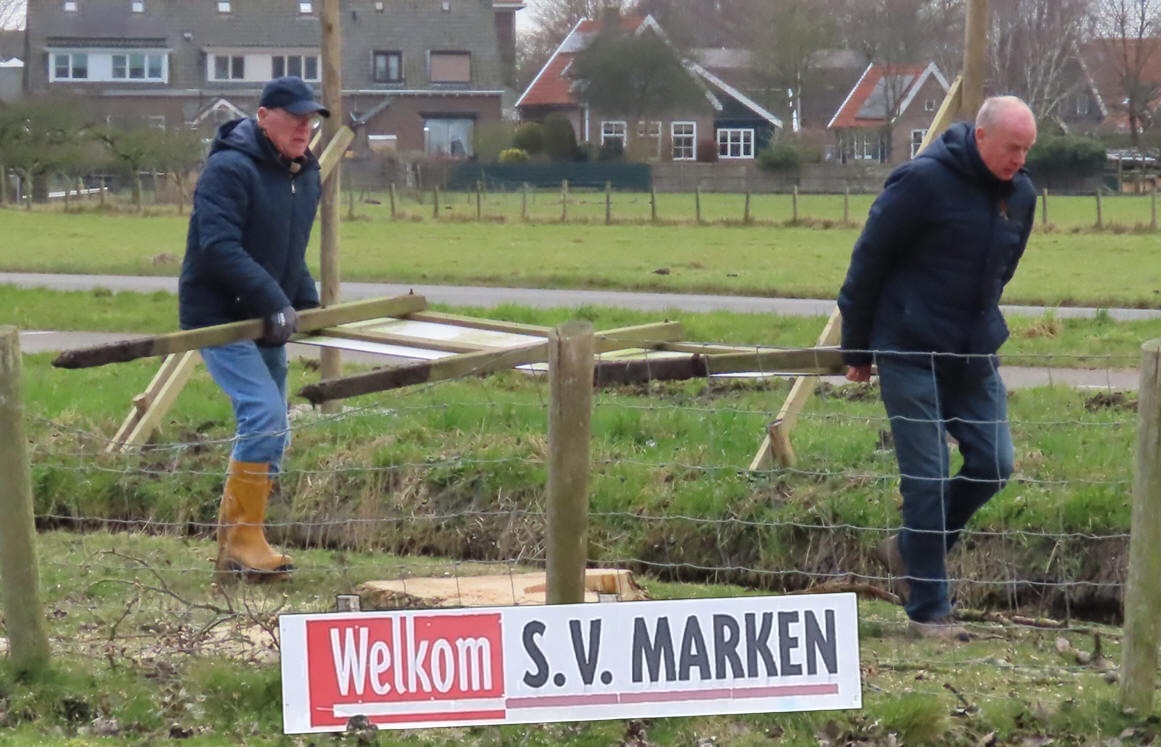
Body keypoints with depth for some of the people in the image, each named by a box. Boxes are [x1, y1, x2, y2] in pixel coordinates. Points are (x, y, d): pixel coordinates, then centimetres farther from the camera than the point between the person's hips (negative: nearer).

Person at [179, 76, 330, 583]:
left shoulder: (305, 175, 11)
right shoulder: (229, 170, -17)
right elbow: (221, 249, -27)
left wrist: (307, 302, 6)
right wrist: (274, 303, -31)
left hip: (266, 324, 9)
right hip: (218, 319, -9)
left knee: (271, 433, 10)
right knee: (265, 412, -22)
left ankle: (234, 550, 19)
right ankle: (244, 539, -15)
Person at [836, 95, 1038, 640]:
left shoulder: (1020, 195, 4)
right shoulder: (924, 181, -15)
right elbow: (868, 260, -9)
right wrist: (856, 350, -3)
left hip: (975, 357, 6)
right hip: (911, 355, -6)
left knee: (994, 464, 1)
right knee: (927, 479, -4)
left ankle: (912, 549, 24)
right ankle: (928, 610, 6)